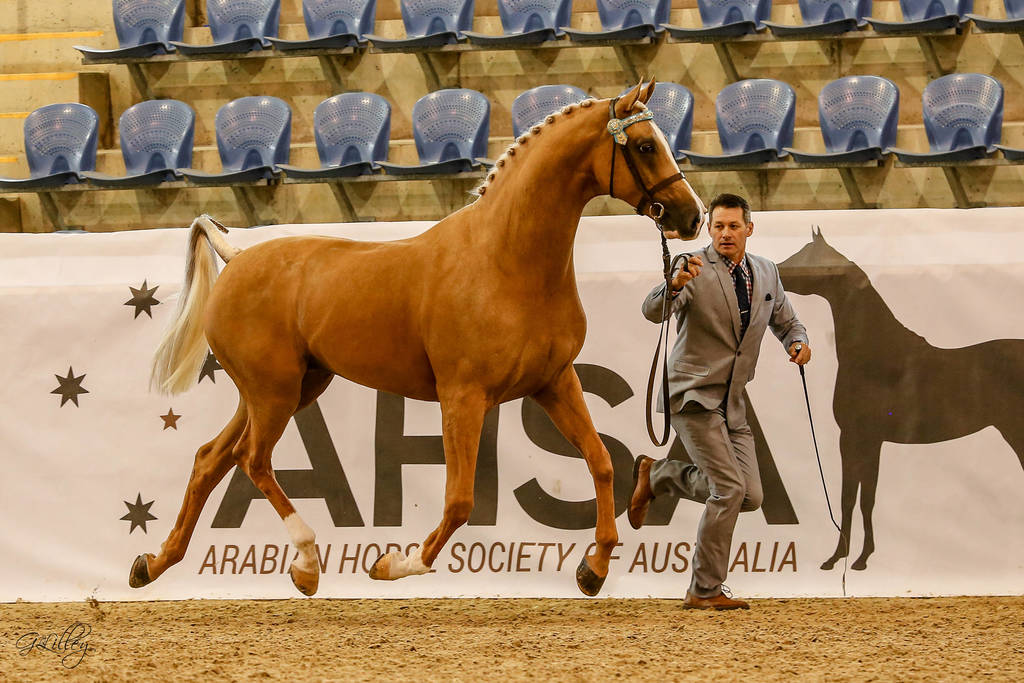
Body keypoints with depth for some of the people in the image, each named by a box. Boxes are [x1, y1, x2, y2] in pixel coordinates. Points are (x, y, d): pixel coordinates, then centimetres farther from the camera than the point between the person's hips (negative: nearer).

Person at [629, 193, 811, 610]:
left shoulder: (766, 274, 8)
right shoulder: (696, 270, -11)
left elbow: (785, 321, 21)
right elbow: (652, 312, -26)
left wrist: (798, 342, -2)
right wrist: (675, 285, -47)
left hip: (732, 402, 7)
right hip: (692, 394, -7)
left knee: (750, 497, 3)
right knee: (729, 487, -15)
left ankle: (656, 474, 21)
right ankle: (704, 592, -5)